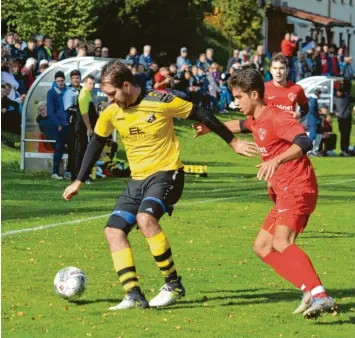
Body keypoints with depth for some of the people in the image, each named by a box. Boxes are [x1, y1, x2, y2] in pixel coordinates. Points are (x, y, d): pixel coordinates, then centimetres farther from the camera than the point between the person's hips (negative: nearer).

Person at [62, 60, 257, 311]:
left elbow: (201, 115, -6)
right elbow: (96, 144, 17)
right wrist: (79, 182, 18)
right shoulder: (111, 113, 1)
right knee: (114, 231, -8)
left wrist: (233, 142, -1)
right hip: (138, 180, 7)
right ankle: (134, 296, -11)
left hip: (166, 174, -7)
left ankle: (173, 284, -19)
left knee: (145, 218, -31)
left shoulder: (160, 102, -16)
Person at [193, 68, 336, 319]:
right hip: (285, 193, 11)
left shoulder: (275, 117, -15)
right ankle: (310, 292, 2)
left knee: (281, 242, -29)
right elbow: (240, 126, 42)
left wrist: (276, 160, -43)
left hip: (298, 189, -11)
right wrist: (212, 127, 42)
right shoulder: (255, 121, 15)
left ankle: (320, 296, -42)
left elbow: (304, 142, -31)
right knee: (262, 247, 11)